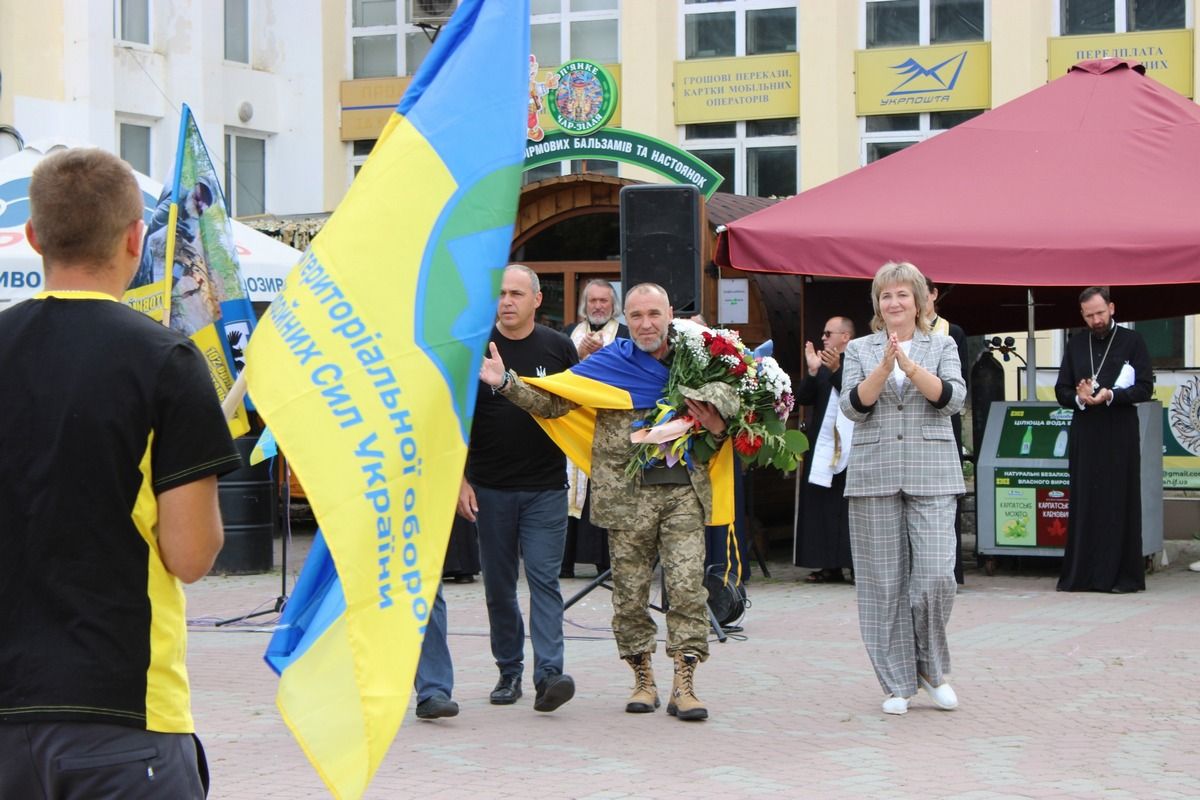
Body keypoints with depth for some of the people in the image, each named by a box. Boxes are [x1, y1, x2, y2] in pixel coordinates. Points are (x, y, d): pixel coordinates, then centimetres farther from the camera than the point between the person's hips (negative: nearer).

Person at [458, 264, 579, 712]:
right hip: (490, 488, 1)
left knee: (544, 579, -8)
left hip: (546, 488, -1)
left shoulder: (558, 348, 3)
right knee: (499, 585, 7)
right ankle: (509, 671, 17)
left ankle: (549, 673, -13)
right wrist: (459, 479, -3)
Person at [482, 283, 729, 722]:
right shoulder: (608, 364, 6)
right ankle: (643, 680, 17)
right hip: (627, 495, 0)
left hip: (685, 491, 1)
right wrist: (505, 382, -9)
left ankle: (684, 685, -3)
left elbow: (719, 418, 22)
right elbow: (551, 402, 5)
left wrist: (719, 428, -1)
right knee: (630, 590, 3)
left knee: (688, 586, -7)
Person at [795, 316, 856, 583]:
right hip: (823, 447, 6)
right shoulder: (821, 365, 15)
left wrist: (836, 370, -22)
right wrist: (812, 371, -9)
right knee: (823, 508, 3)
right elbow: (802, 398, 5)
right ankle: (831, 566, 7)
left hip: (852, 448, -6)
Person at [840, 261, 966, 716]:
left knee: (936, 575, -11)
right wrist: (884, 367, -15)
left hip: (931, 474, -1)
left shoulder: (942, 347, 11)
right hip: (874, 474, 1)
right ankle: (897, 683, 10)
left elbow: (953, 398, -5)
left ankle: (931, 668, 12)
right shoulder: (859, 350, 12)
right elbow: (852, 405, -1)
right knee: (883, 583, 0)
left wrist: (910, 366, -17)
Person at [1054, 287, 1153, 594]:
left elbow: (1145, 388, -3)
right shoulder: (1076, 345, 14)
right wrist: (1079, 398, -10)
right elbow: (1061, 391, 12)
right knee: (1083, 503, 2)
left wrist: (1111, 395, -17)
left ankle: (1121, 574, 0)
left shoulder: (1131, 342, 4)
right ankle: (1081, 573, 3)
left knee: (1120, 502, -3)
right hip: (1084, 433, 3)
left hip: (1120, 433, -3)